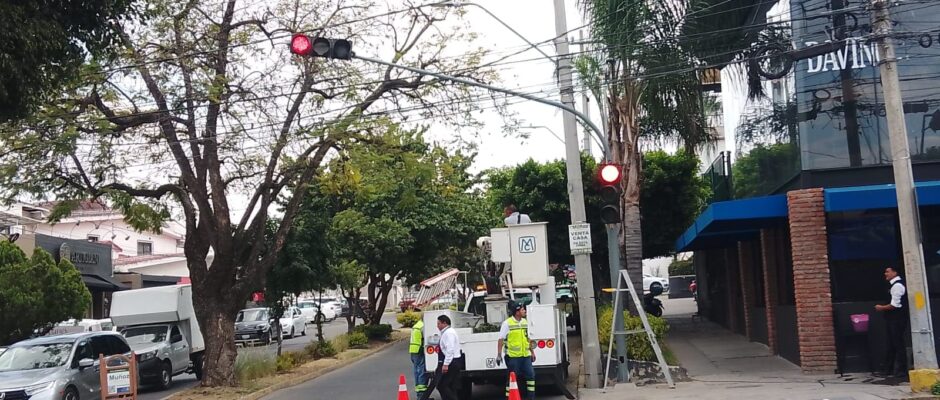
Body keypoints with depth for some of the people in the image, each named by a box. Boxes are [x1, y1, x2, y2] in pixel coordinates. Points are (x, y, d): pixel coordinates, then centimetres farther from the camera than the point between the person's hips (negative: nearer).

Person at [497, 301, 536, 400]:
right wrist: (499, 354, -15)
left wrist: (532, 352, 20)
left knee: (531, 375, 5)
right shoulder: (507, 323, -9)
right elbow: (501, 339, -10)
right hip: (513, 356, -6)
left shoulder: (525, 322, 10)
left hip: (525, 355, 6)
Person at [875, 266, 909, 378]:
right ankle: (888, 369, 19)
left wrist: (882, 308, -10)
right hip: (892, 319, 10)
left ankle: (902, 370, 4)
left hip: (897, 320, -10)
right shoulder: (894, 284, 15)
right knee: (890, 344, 13)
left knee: (898, 344, -3)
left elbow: (895, 305, -21)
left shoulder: (897, 285, -16)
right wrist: (883, 308, 13)